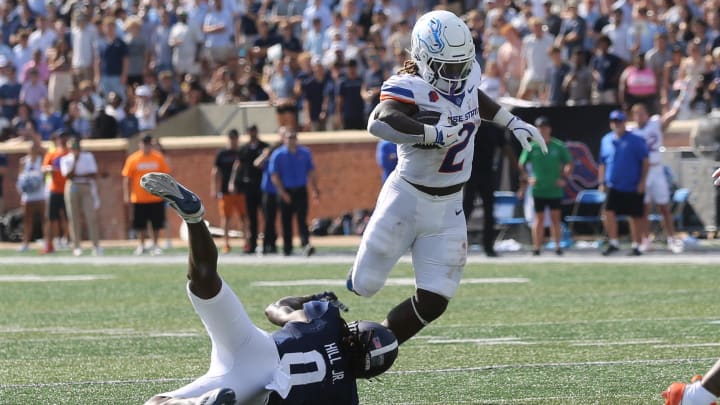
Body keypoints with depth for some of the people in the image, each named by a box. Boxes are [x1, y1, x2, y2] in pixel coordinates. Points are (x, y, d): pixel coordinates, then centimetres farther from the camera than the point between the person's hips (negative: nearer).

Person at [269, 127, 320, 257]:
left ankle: (306, 244, -20)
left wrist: (315, 189, 8)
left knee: (302, 218, -10)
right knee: (286, 221, 5)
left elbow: (311, 173, 13)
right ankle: (287, 249, 14)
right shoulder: (277, 155, -3)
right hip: (286, 192, -1)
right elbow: (274, 176, -4)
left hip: (301, 191, 1)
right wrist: (283, 193, -11)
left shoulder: (305, 153, 6)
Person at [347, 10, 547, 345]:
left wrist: (512, 123, 19)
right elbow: (380, 122, -46)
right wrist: (436, 134, -47)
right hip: (407, 200, -6)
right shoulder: (410, 89, -24)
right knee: (364, 285, 2)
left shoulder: (466, 74, -1)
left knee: (433, 302, 0)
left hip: (448, 208, 6)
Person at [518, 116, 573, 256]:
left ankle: (557, 245, 10)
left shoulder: (559, 146, 1)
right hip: (538, 189, 0)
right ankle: (537, 247, 5)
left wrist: (564, 178, -2)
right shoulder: (532, 147, 0)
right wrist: (527, 178, -5)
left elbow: (569, 164, 9)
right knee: (539, 217, 2)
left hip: (555, 189, 0)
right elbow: (521, 165, 7)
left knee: (555, 217, 4)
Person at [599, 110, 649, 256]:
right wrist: (601, 182, 9)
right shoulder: (606, 140, 8)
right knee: (609, 212, -12)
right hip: (614, 186, 3)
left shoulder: (636, 140, -5)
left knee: (635, 217, 4)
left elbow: (645, 162, -6)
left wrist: (642, 181, -12)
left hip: (633, 187, -3)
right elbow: (602, 163, 15)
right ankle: (613, 243, -2)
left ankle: (636, 246, 14)